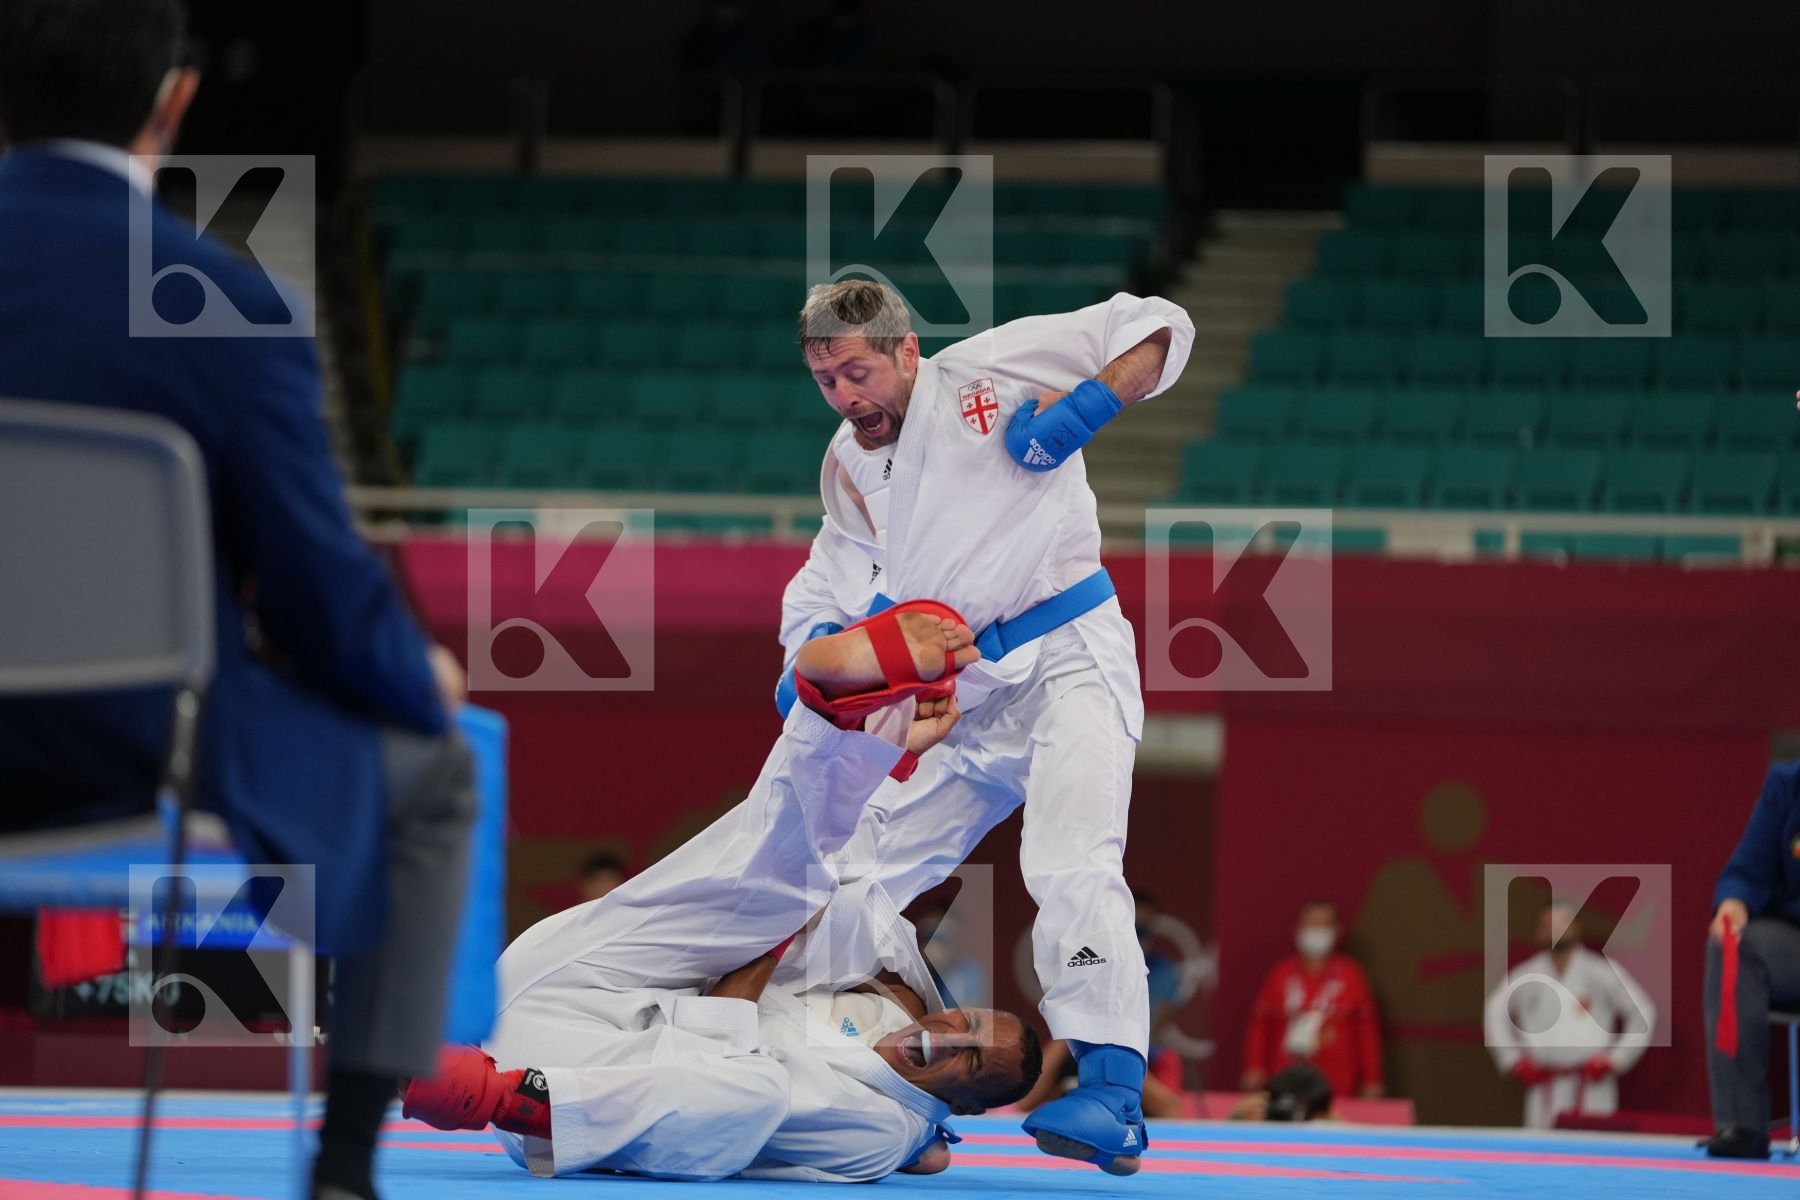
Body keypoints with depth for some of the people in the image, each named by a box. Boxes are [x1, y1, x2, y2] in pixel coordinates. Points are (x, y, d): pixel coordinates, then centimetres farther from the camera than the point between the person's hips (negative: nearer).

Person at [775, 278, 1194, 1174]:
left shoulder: (990, 370, -10)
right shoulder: (848, 467, 7)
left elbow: (1158, 327, -7)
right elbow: (829, 585, 17)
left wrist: (1084, 408, -20)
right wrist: (813, 655, -4)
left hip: (1069, 663, -7)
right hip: (963, 698, 8)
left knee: (1072, 865, -28)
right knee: (859, 882, 8)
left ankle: (1111, 1096, -36)